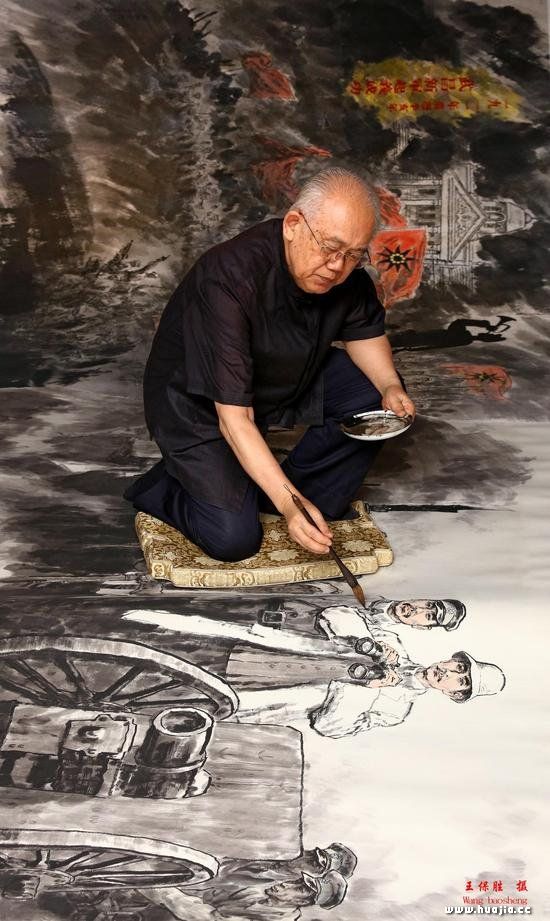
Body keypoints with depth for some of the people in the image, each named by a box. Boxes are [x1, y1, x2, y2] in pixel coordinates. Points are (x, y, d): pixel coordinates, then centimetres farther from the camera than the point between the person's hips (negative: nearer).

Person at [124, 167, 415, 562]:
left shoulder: (344, 270, -17)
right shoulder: (230, 280, -37)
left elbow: (364, 333, 4)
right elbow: (234, 418, -38)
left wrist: (390, 387, -17)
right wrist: (289, 505, -45)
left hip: (287, 381, 7)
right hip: (198, 407, -6)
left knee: (377, 394, -12)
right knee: (234, 539, -17)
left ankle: (316, 498, 2)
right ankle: (161, 488, 11)